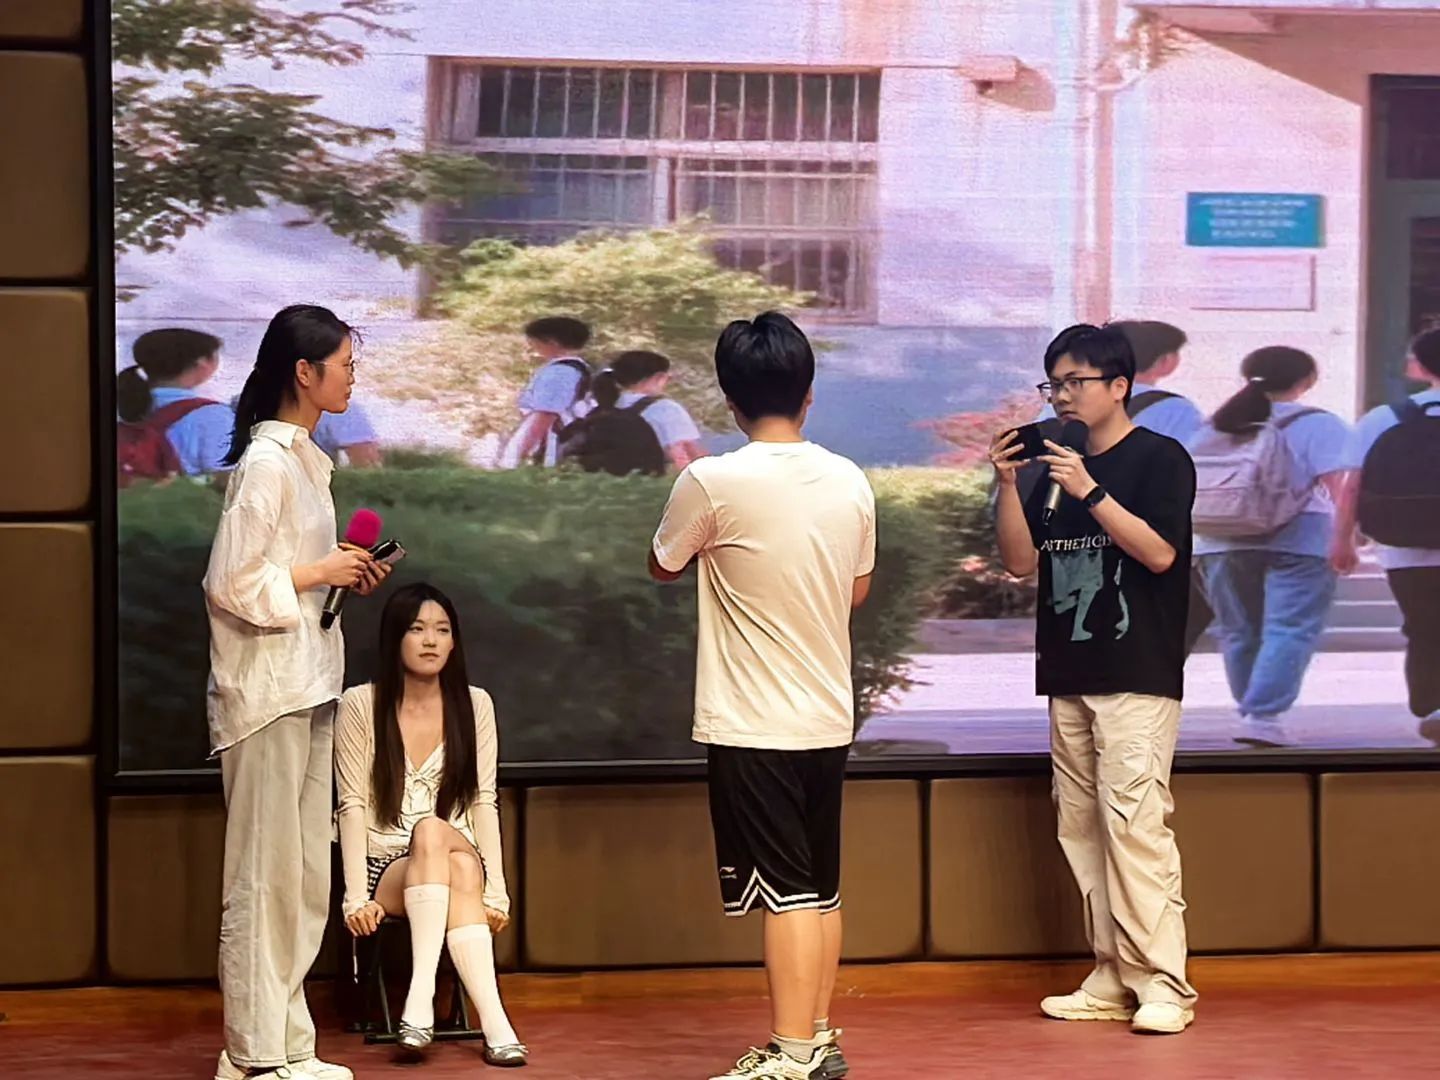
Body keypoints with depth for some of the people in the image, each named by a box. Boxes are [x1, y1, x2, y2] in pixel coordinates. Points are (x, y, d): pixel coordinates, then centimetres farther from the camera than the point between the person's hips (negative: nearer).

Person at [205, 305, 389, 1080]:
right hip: (265, 689, -9)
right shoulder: (265, 463, -15)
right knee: (266, 875, -3)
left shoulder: (304, 458, 13)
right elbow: (234, 586, -19)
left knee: (304, 878, 12)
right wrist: (320, 572, -12)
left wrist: (345, 574, 5)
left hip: (309, 687, 9)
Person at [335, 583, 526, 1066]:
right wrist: (357, 896, -14)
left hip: (459, 863, 2)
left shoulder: (474, 705, 6)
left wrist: (496, 890, -6)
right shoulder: (360, 705, -1)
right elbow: (352, 806, -6)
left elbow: (483, 803, 3)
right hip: (386, 869, -2)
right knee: (432, 830, -35)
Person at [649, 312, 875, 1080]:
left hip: (752, 726, -6)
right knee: (821, 887, 14)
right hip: (828, 719, 6)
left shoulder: (714, 483, -15)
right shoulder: (850, 482, 1)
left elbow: (663, 565, 3)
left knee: (784, 890, -4)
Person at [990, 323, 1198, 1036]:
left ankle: (1163, 983, -13)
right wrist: (1007, 484, -2)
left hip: (1138, 677, -7)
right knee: (1081, 829, 5)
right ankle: (1113, 978, 9)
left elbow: (1159, 552, -14)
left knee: (1134, 822, -14)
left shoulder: (1159, 459, -2)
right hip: (1069, 676, 7)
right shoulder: (1055, 467, 15)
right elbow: (1021, 561, 11)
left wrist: (1090, 492, -19)